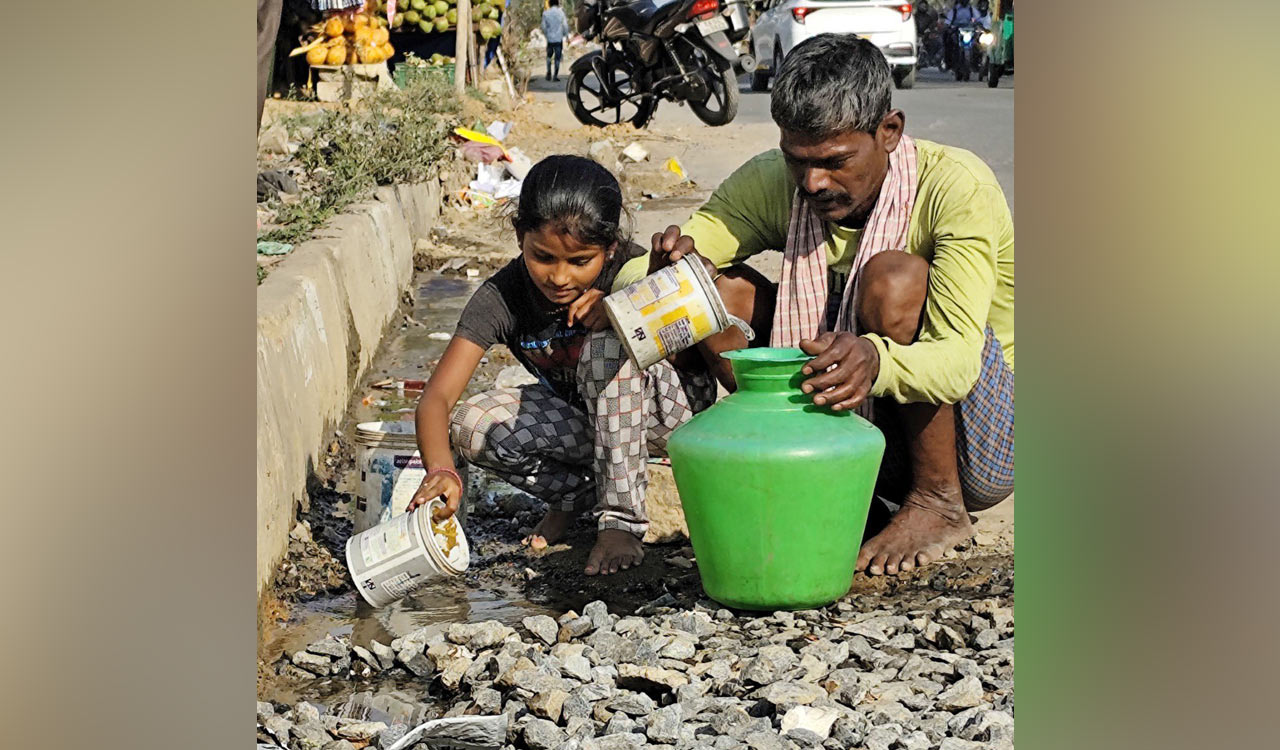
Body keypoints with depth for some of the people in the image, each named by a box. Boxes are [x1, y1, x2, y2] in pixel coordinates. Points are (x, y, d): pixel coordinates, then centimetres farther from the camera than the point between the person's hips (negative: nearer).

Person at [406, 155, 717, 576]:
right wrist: (440, 469, -50)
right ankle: (577, 490, 0)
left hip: (666, 405, -2)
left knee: (606, 343, -34)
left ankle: (622, 517, -26)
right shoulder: (500, 299, -21)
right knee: (471, 427, -23)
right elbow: (436, 398, -28)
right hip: (581, 416, 3)